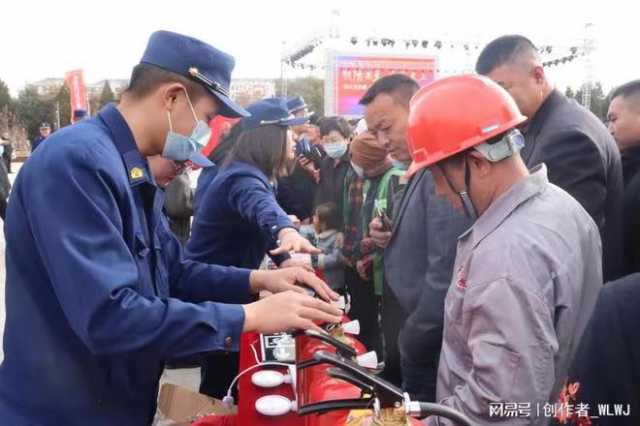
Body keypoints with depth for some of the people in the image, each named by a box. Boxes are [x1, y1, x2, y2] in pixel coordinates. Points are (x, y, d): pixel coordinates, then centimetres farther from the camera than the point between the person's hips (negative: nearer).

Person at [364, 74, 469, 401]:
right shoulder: (421, 168, 8)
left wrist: (413, 342, -16)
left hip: (433, 347, -9)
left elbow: (445, 274, -27)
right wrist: (386, 236, -3)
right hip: (416, 333, 9)